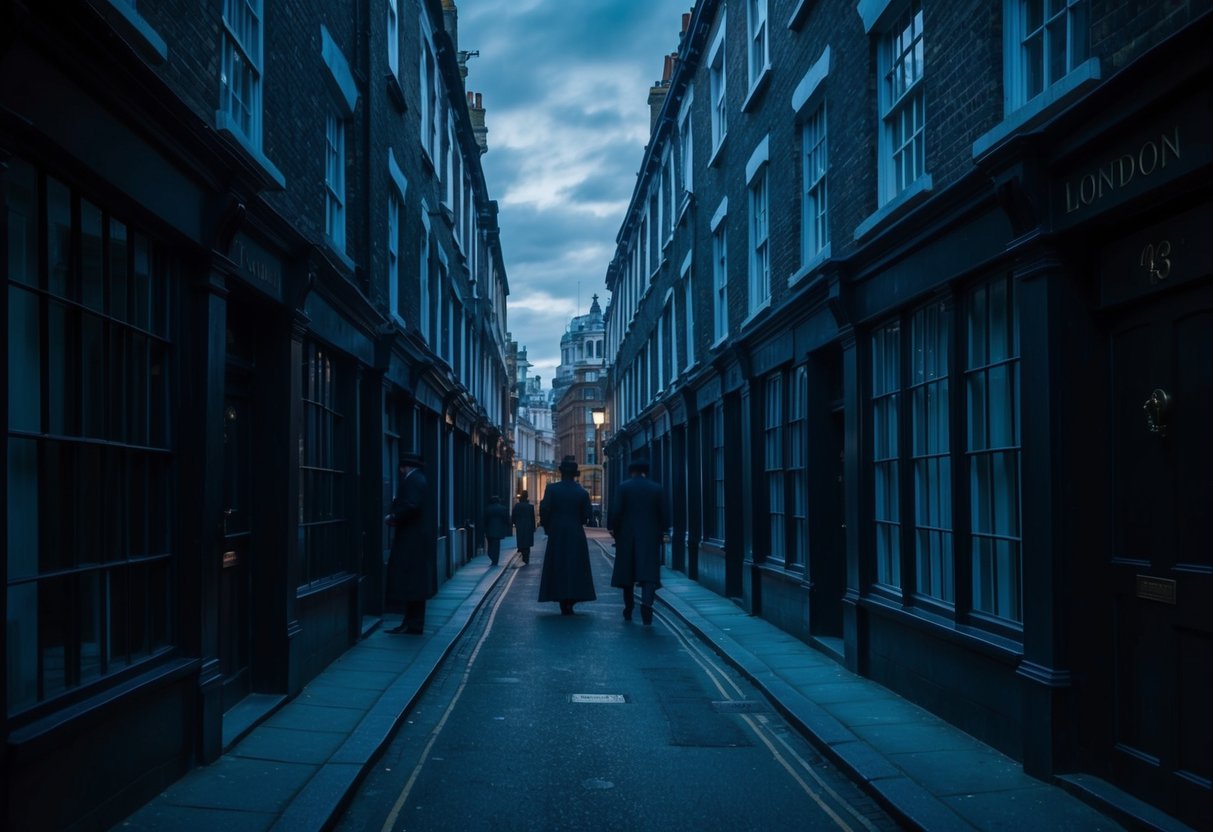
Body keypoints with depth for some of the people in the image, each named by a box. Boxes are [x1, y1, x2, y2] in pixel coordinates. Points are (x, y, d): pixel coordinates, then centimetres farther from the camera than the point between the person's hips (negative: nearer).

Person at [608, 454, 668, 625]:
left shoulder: (623, 487, -3)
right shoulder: (656, 488, 2)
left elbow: (615, 511, -9)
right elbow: (664, 514, 1)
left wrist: (612, 528, 4)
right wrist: (661, 531, 14)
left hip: (627, 536, 0)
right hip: (650, 537, 0)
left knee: (627, 572, 12)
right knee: (649, 571, -5)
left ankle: (628, 609, 21)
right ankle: (647, 601, -30)